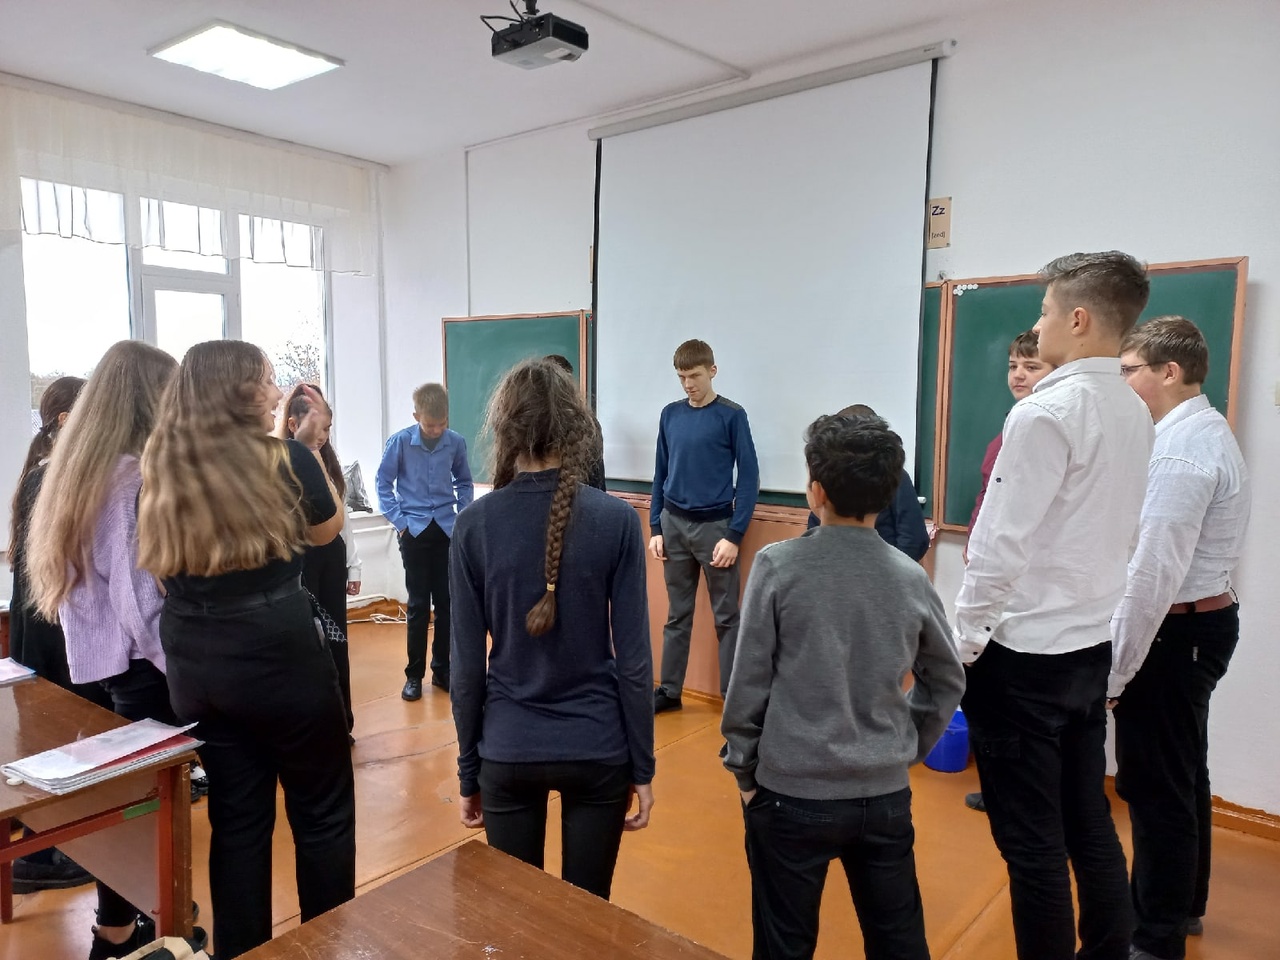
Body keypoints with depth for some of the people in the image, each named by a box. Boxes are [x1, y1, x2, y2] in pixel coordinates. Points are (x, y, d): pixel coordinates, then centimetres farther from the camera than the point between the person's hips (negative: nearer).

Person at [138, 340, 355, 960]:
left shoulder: (162, 466, 3)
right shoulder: (283, 456, -9)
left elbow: (161, 568, 15)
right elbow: (327, 529, 8)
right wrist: (310, 447, 11)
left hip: (194, 663, 5)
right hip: (278, 653, -5)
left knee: (236, 815, 18)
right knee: (321, 810, 12)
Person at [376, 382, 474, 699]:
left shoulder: (456, 443, -4)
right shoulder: (400, 442, -10)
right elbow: (383, 483, 0)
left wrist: (462, 516, 3)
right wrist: (399, 521, -4)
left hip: (447, 530, 2)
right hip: (415, 530, -2)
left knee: (447, 602, 7)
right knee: (418, 605, 3)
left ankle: (442, 669, 20)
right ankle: (414, 674, 14)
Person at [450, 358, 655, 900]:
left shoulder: (474, 524, -10)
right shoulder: (616, 520, -12)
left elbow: (467, 663, -6)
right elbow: (633, 657, -9)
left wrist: (468, 771, 6)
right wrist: (642, 766, 2)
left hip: (508, 752, 1)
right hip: (598, 750, 0)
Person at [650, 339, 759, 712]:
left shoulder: (731, 415, -6)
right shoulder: (670, 414, 6)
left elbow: (749, 478, -7)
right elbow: (660, 474, 11)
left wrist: (734, 535, -12)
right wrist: (656, 528, 6)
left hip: (714, 525, -4)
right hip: (674, 524, 4)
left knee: (726, 616, 4)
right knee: (677, 614, 12)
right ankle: (669, 690, 22)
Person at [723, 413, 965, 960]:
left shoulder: (778, 566, -14)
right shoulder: (910, 578, -4)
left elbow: (749, 681, -10)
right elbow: (946, 682, 8)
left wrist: (743, 769, 2)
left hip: (793, 793, -3)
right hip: (886, 795, 3)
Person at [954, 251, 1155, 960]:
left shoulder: (1045, 413, -18)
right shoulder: (1135, 414, 7)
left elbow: (1000, 544, -20)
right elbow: (1120, 531, 14)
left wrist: (964, 637, -9)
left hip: (1024, 653, -8)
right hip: (1092, 643, 8)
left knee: (1031, 840, 6)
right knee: (1089, 822, 20)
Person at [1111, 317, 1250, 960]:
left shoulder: (1180, 451, -21)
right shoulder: (1209, 432, 12)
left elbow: (1154, 573, -25)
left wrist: (1113, 668, -19)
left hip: (1173, 631, -11)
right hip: (1205, 618, 11)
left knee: (1155, 786, 0)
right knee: (1183, 774, 23)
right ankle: (1183, 903, 41)